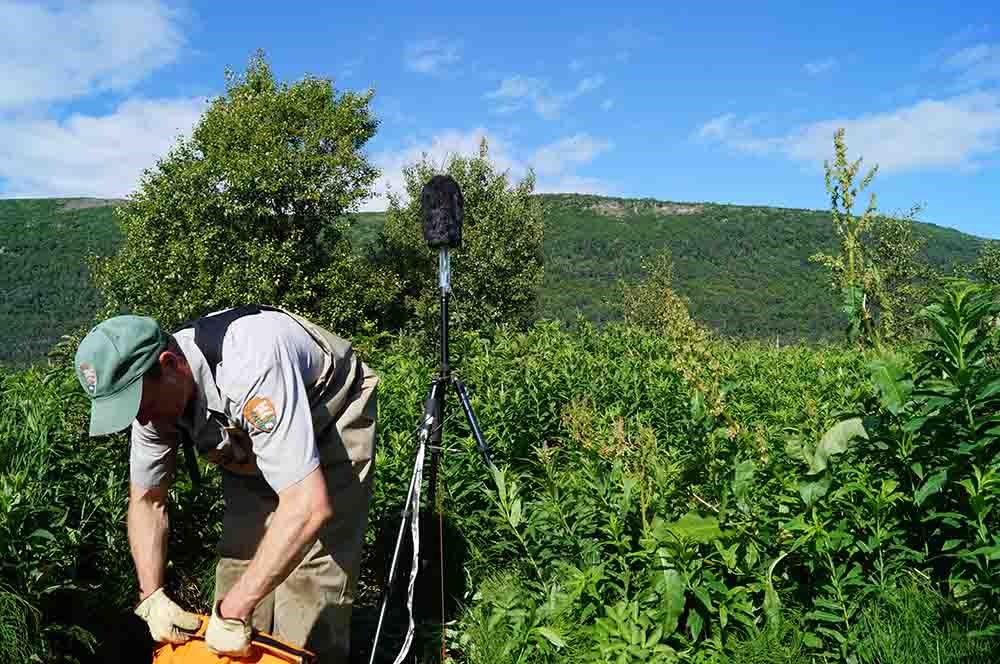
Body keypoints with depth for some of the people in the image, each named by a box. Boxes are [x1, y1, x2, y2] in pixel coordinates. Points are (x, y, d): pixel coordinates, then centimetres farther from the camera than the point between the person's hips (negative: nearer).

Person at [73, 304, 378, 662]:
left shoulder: (248, 367, -41)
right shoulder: (153, 391, -16)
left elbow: (309, 506, -44)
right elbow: (146, 501, 0)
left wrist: (233, 612, -37)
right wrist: (152, 597, -11)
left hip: (332, 426, -6)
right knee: (238, 564, 3)